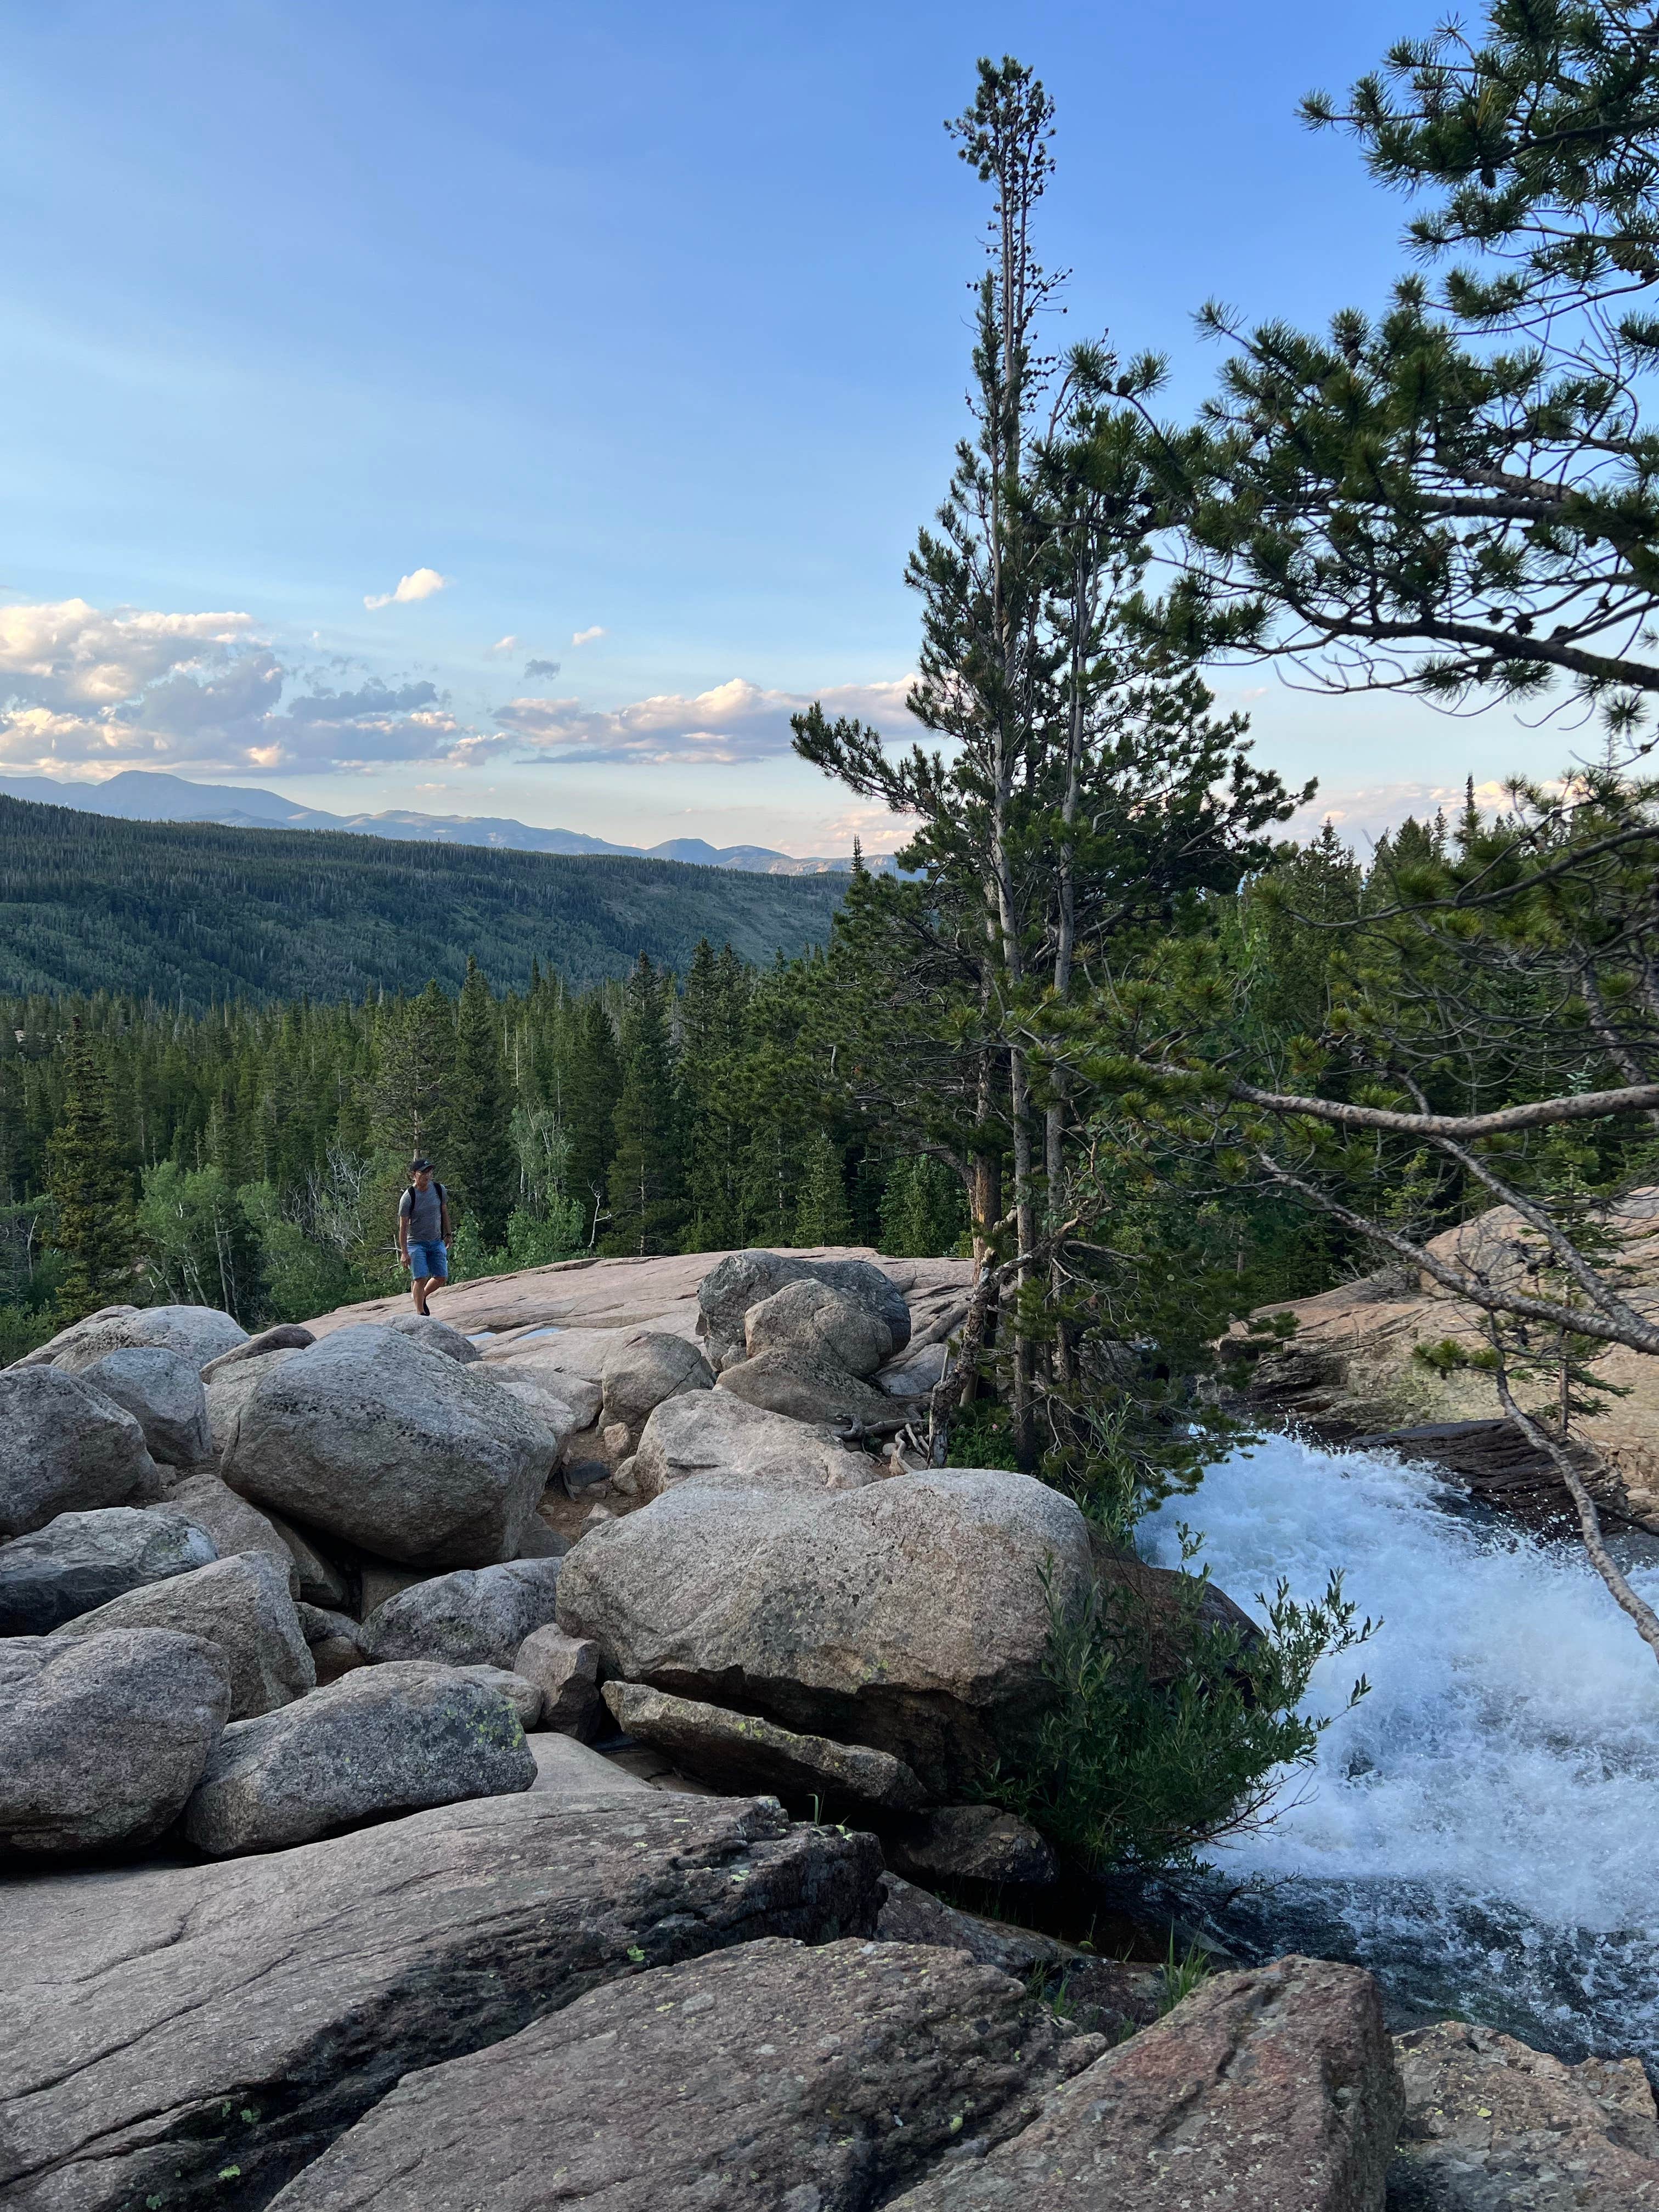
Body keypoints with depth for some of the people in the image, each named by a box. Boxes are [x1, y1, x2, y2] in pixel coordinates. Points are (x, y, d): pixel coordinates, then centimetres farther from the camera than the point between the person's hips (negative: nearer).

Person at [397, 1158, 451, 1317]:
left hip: (437, 1241, 5)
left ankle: (422, 1297, 29)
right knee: (420, 1278, -12)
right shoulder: (408, 1197, -15)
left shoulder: (439, 1190, -3)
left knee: (442, 1277, 4)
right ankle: (420, 1313, -3)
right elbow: (403, 1226, -12)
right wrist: (404, 1252, -15)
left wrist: (447, 1234, 17)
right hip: (416, 1242, -5)